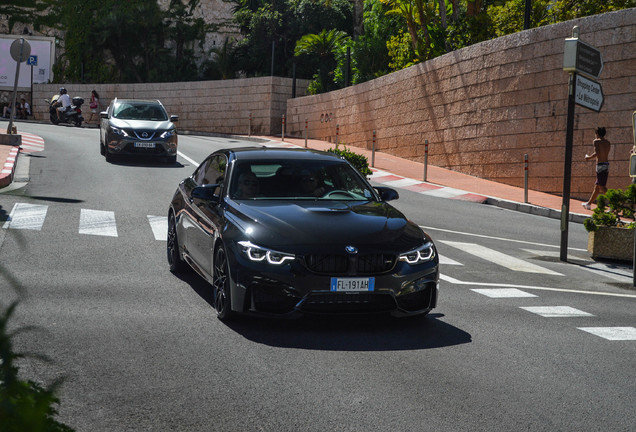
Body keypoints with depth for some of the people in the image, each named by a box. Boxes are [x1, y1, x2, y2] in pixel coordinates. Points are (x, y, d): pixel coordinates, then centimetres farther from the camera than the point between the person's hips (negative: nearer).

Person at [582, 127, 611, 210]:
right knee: (597, 186, 17)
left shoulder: (596, 141, -6)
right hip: (607, 165, 8)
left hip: (600, 165, -8)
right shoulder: (607, 142, 14)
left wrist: (589, 157, -2)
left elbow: (597, 154, -18)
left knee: (602, 187, -9)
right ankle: (589, 204, 29)